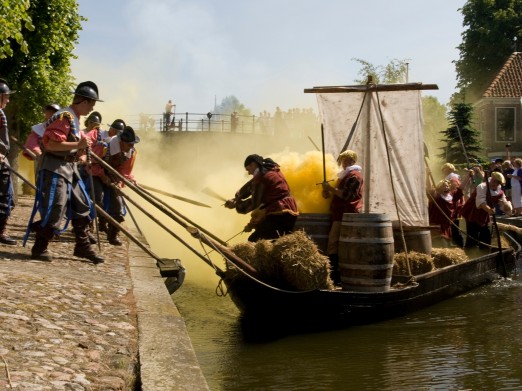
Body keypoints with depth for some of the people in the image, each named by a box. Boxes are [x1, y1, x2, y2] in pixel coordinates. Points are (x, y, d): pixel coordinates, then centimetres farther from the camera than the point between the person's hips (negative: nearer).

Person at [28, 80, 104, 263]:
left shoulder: (74, 118, 16)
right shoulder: (64, 116, -15)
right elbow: (51, 144, -25)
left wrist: (83, 146, 8)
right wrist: (78, 145, -22)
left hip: (70, 169, 10)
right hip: (55, 169, -10)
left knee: (82, 207, 10)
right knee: (55, 211, -8)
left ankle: (83, 246, 18)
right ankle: (39, 248, 5)